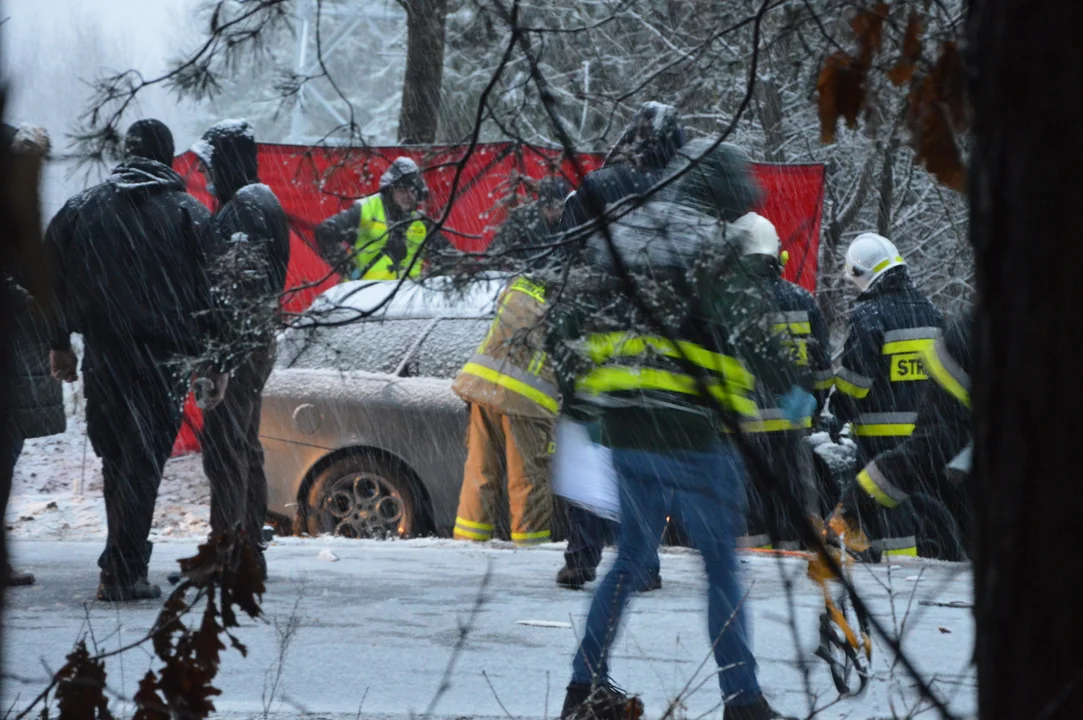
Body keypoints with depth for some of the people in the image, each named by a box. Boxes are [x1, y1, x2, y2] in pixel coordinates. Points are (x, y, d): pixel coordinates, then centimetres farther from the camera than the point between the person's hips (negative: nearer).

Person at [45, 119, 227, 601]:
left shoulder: (81, 210, 7)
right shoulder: (190, 216, -1)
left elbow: (56, 279, 8)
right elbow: (210, 293, -3)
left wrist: (60, 344, 16)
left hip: (102, 357, 3)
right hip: (162, 360, -3)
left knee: (115, 460, 16)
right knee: (144, 461, -1)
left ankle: (123, 562, 21)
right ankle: (124, 571, -7)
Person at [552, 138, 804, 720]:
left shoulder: (620, 237, 13)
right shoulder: (710, 245, -8)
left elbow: (568, 320, 17)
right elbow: (745, 325, -18)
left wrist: (571, 389, 28)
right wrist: (786, 388, -9)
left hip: (622, 426, 7)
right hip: (688, 427, -7)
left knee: (633, 557, 18)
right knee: (721, 564, 0)